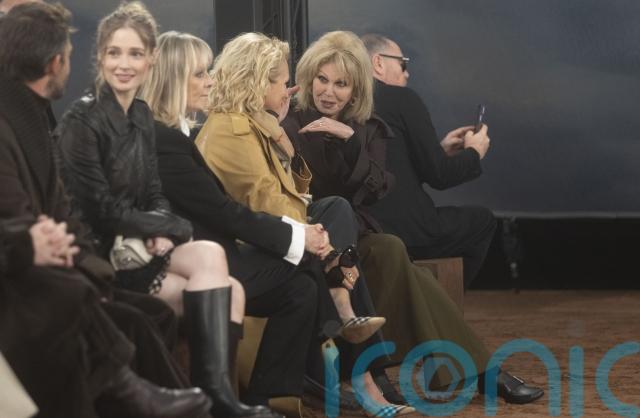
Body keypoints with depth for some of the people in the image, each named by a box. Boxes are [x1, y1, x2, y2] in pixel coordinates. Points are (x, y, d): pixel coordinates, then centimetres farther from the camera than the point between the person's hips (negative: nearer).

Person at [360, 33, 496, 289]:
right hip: (406, 233, -7)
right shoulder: (401, 99, -8)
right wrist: (474, 152, 11)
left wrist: (440, 149, 22)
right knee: (483, 220, 19)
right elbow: (439, 176, -8)